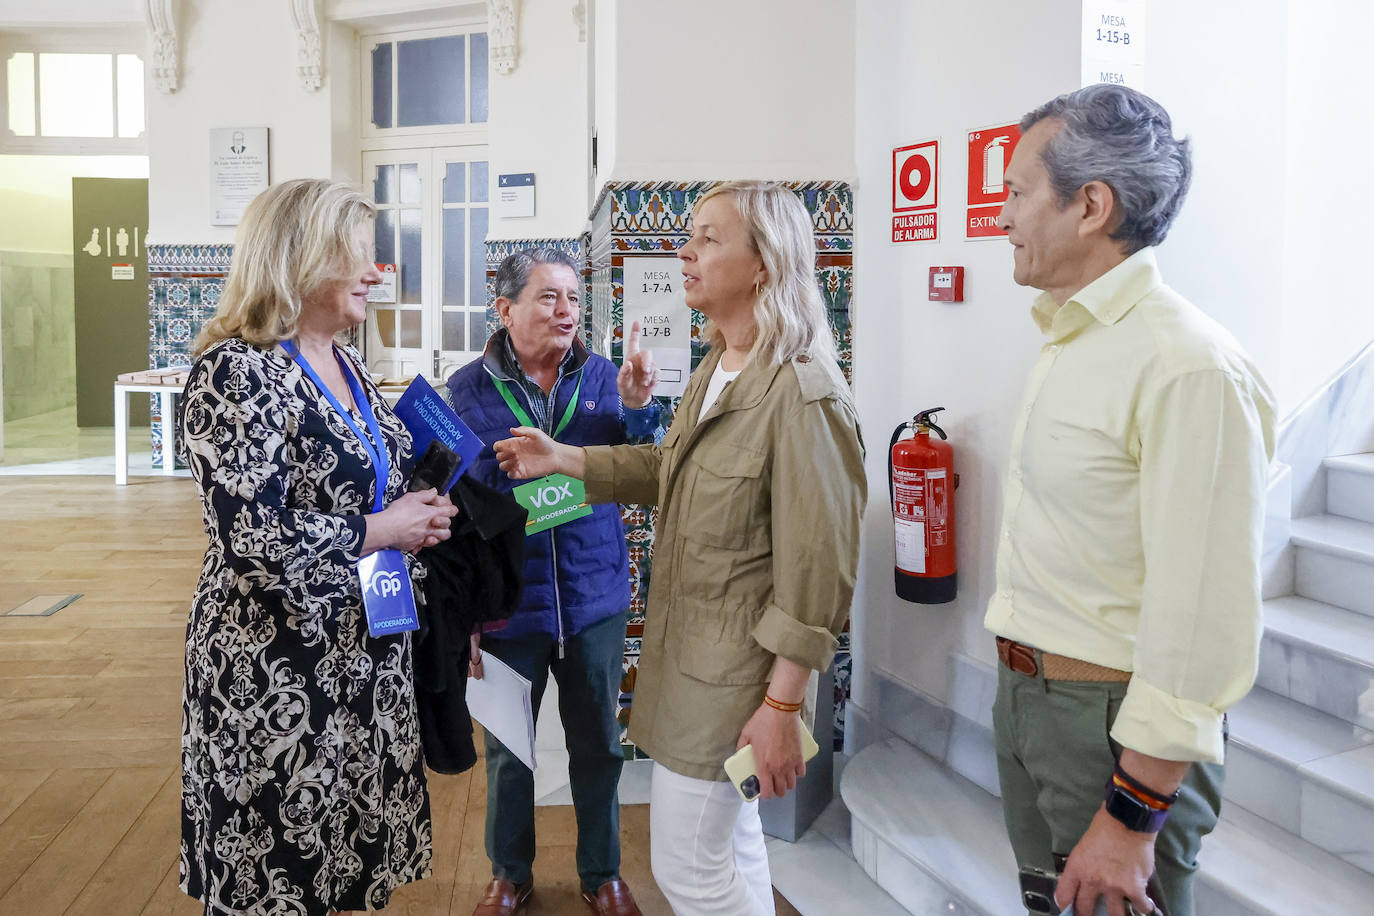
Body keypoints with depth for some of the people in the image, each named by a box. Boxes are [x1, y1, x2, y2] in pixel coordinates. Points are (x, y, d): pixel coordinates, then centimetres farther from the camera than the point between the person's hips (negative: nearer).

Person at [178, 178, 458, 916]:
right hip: (277, 670, -8)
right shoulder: (237, 372, -18)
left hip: (365, 650, 8)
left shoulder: (346, 365, 8)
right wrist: (384, 530, -16)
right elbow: (257, 538, -25)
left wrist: (417, 514, 2)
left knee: (346, 841, 18)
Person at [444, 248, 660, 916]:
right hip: (507, 605, -1)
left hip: (595, 601, 2)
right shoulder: (469, 389, -6)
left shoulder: (599, 375, -1)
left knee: (598, 746, 16)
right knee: (507, 749, 16)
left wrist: (639, 406, -17)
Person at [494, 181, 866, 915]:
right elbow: (671, 468, 20)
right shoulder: (715, 371, 7)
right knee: (730, 842, 23)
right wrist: (564, 459, 12)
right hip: (685, 646, 9)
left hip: (732, 668, -9)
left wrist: (781, 705, -19)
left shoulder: (802, 394, -22)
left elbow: (817, 570, -22)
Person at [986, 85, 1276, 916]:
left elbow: (1205, 628, -24)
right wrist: (1021, 678, 15)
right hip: (1025, 692, 8)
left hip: (1114, 718, -8)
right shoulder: (1067, 342, 7)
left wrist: (1132, 817, -20)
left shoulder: (1190, 370, -23)